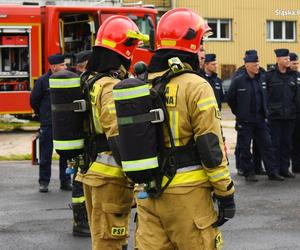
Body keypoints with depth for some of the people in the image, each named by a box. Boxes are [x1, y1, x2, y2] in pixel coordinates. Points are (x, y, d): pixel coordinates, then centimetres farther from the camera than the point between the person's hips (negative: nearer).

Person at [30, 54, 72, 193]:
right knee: (46, 155, 4)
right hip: (48, 124, -3)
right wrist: (43, 115, 9)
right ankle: (44, 182, 12)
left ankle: (65, 181, 16)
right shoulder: (42, 81, -5)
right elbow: (34, 100, 4)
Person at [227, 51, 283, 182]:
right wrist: (238, 113, 6)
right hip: (245, 121, -4)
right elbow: (230, 99, 0)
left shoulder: (262, 78, 6)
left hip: (260, 119, 4)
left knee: (266, 145, 4)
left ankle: (272, 172, 7)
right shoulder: (238, 81, -9)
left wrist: (264, 111, 15)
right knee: (245, 148, 2)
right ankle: (249, 173, 11)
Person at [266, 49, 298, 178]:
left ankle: (284, 168, 15)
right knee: (275, 143, 0)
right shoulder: (269, 75, -3)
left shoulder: (294, 75, 8)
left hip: (289, 115, 4)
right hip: (275, 115, -4)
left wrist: (295, 109, 5)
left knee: (287, 143, 8)